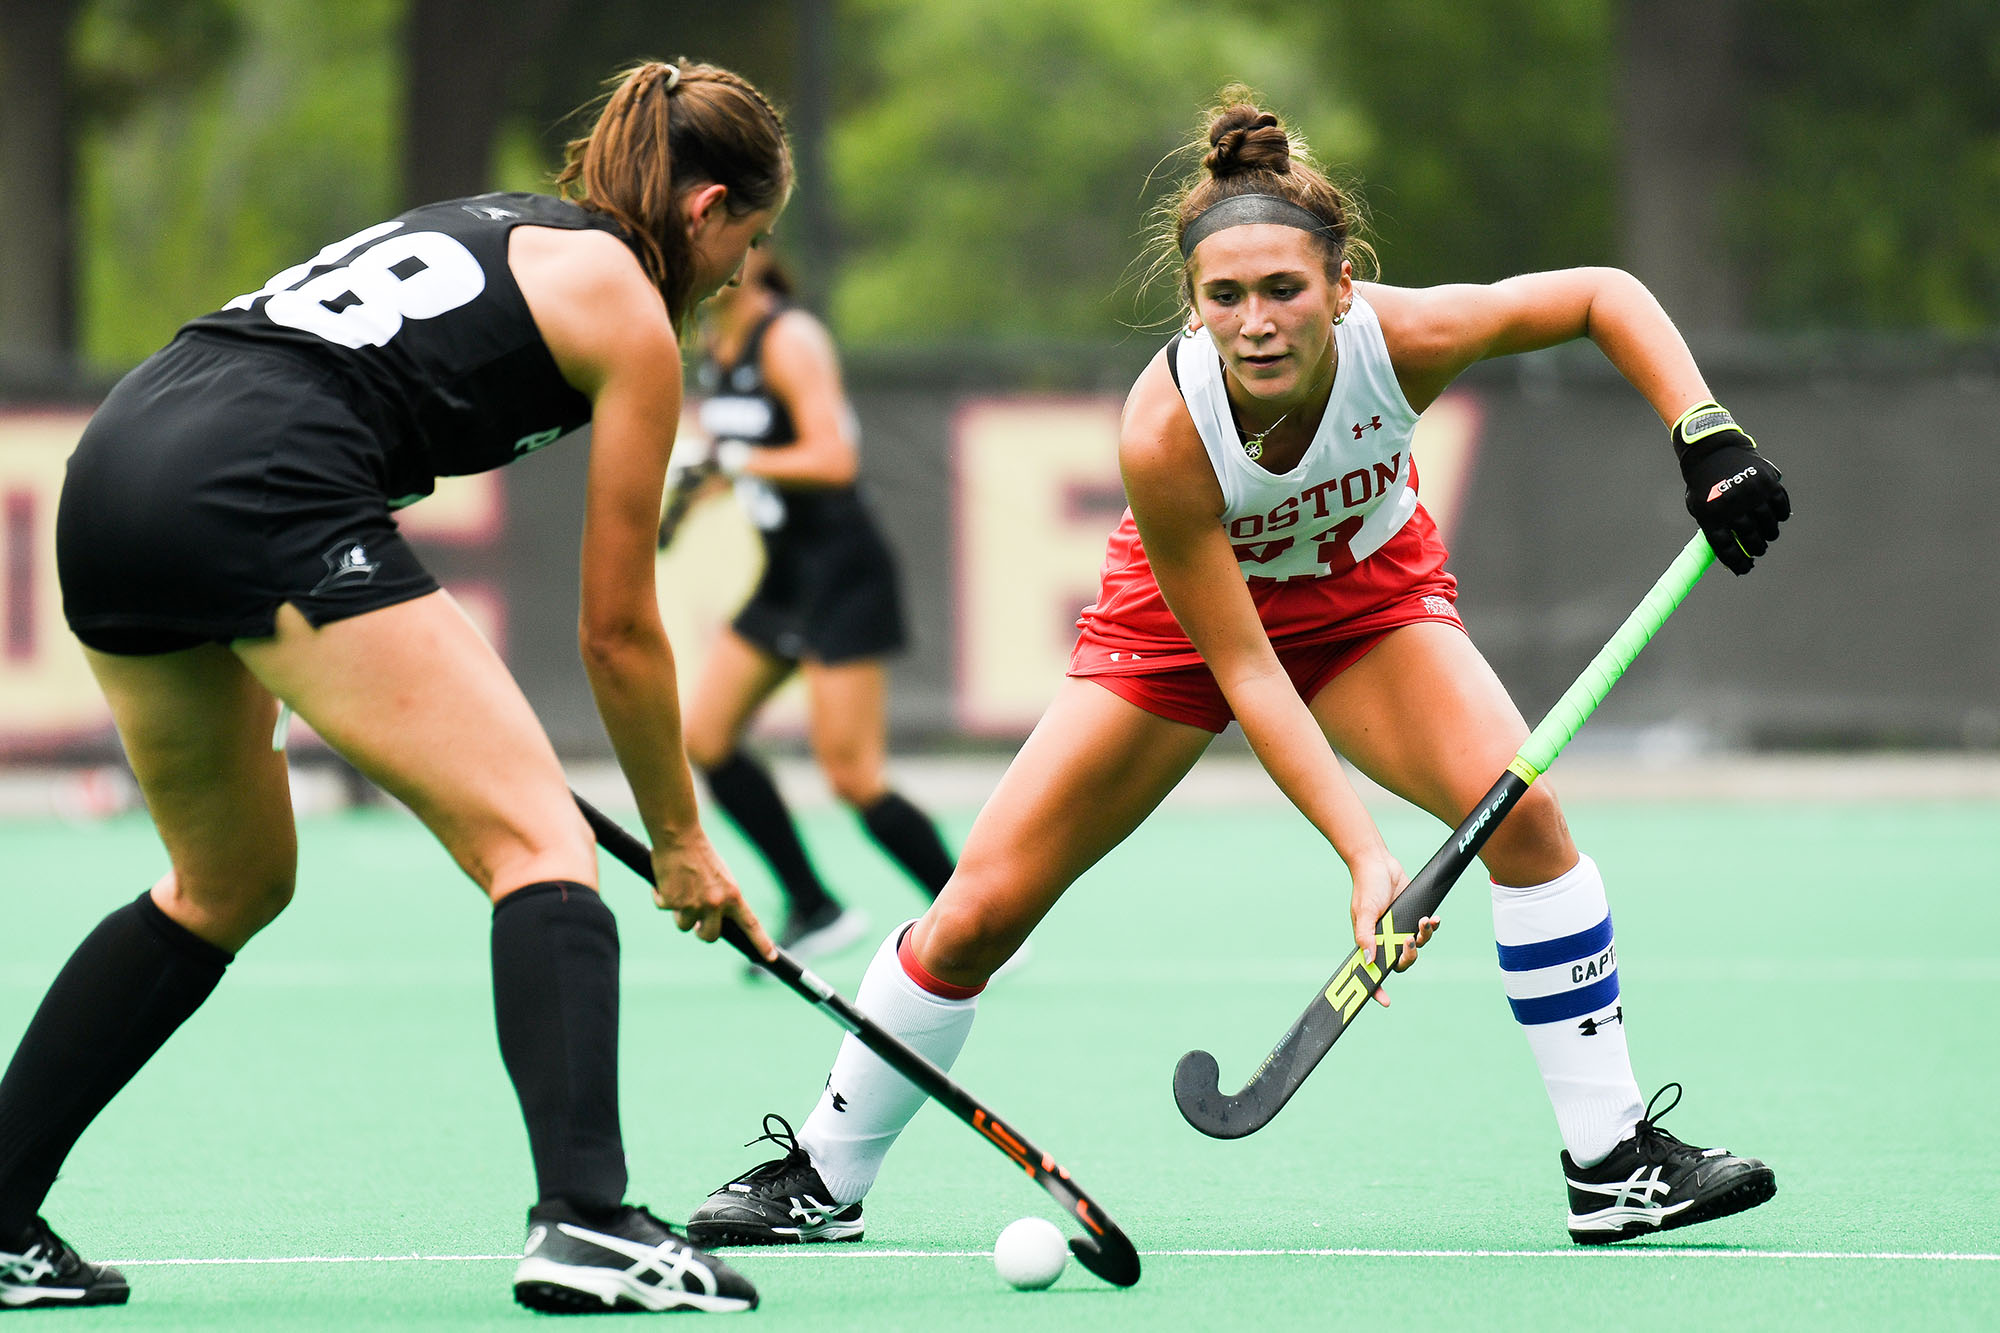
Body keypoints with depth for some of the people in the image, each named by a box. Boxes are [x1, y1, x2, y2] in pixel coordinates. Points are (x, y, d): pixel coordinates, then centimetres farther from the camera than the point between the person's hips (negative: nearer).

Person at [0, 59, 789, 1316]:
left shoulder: (485, 223, 30)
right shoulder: (629, 311, 8)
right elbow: (618, 628, 10)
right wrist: (680, 840, 21)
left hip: (113, 465, 8)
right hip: (263, 494, -8)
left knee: (230, 885, 25)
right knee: (542, 842, -5)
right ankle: (585, 1220, -22)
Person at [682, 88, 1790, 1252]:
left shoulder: (1401, 338, -34)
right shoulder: (1164, 435, -38)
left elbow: (1603, 294, -17)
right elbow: (1244, 671, -32)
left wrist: (1707, 436, -30)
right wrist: (1364, 854, -39)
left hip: (1367, 594, 2)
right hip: (1187, 619, -2)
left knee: (1520, 808, -24)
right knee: (981, 910, -5)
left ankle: (1614, 1164, -12)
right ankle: (824, 1177, 16)